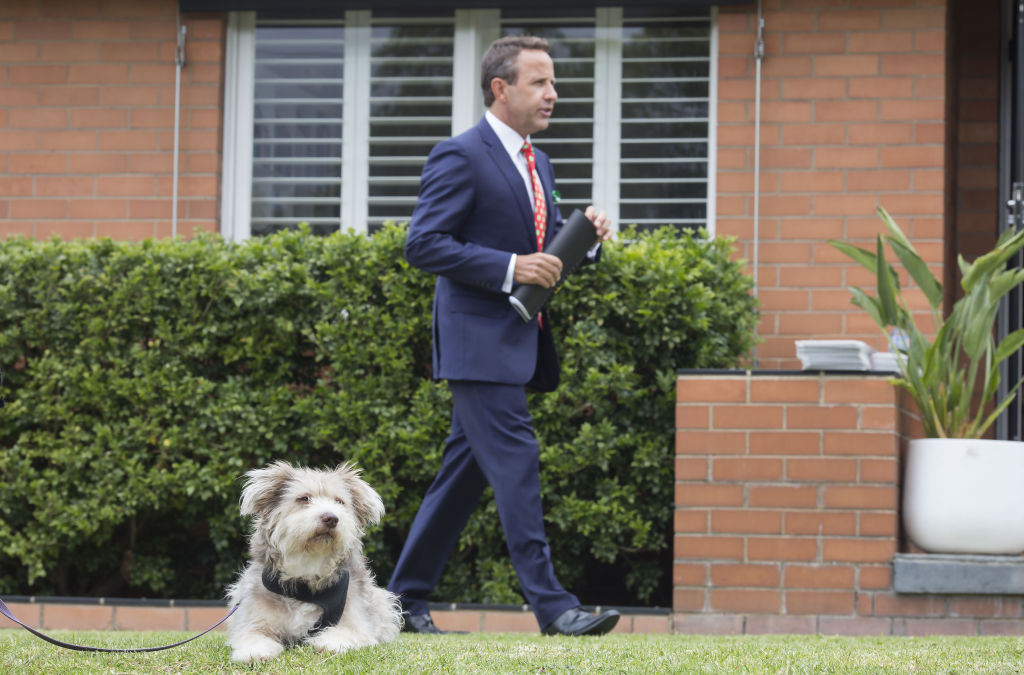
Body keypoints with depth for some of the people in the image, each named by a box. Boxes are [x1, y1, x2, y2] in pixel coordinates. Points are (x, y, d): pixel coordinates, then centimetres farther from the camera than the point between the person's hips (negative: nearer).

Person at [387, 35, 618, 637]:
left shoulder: (538, 166, 19)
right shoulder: (460, 157, -9)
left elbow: (548, 257, 23)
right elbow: (423, 244, -16)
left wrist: (586, 236, 1)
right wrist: (510, 267, -22)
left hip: (518, 344, 9)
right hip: (479, 343, -9)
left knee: (465, 473, 10)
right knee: (516, 466, -12)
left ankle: (406, 598, 16)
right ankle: (551, 605, -14)